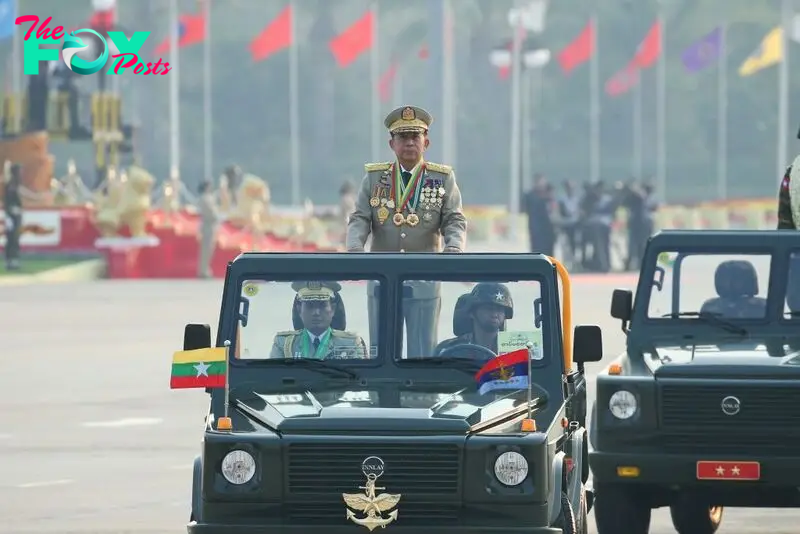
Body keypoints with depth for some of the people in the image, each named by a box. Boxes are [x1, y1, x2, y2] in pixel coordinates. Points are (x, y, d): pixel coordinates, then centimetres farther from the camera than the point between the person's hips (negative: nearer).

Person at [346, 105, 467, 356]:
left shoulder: (443, 179, 5)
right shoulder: (374, 178, 8)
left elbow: (455, 221, -2)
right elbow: (360, 219, 1)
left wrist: (453, 248, -23)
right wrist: (354, 249, -19)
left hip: (425, 283, -1)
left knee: (423, 354, 1)